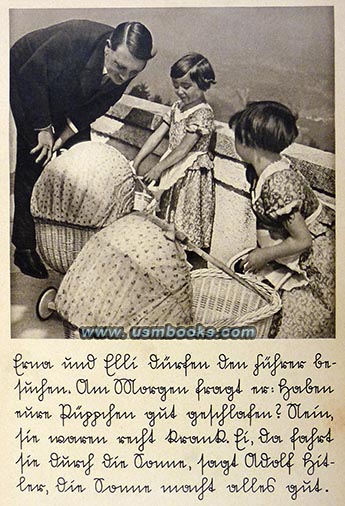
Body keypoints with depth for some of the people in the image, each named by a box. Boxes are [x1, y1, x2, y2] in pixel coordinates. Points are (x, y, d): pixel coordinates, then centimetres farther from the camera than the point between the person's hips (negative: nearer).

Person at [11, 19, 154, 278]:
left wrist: (66, 134, -19)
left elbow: (100, 104, -10)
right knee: (34, 162, -9)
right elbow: (30, 77, -28)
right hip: (28, 83, -5)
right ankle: (24, 247, 1)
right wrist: (43, 128, -23)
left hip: (70, 99, 5)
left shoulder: (126, 68, -23)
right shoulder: (73, 39, -40)